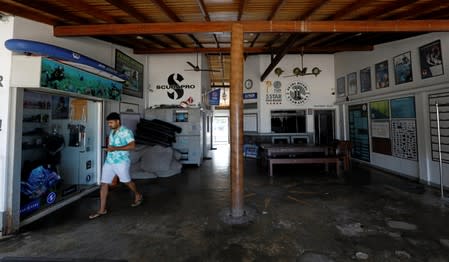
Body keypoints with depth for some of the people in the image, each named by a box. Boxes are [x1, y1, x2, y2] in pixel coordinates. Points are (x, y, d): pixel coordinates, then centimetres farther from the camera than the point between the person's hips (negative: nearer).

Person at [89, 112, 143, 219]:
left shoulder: (126, 132, -12)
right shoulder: (112, 132, 14)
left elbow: (132, 145, -23)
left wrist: (115, 148, -25)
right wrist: (108, 148, 11)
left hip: (121, 162, -7)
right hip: (109, 161, 8)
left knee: (127, 181, 8)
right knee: (104, 184, 4)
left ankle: (138, 196, 34)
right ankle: (102, 210, 14)